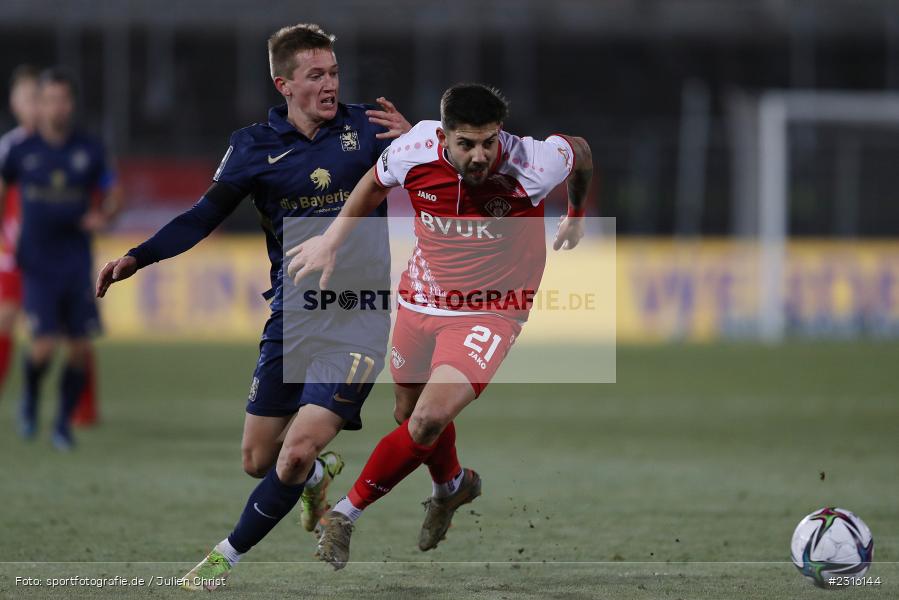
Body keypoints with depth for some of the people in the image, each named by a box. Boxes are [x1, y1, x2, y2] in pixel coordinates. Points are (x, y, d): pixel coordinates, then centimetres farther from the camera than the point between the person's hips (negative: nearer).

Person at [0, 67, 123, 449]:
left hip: (77, 263, 2)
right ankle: (31, 397, 19)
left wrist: (103, 217, -10)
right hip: (37, 264, -2)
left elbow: (114, 195, 11)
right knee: (44, 346, -13)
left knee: (80, 349, -2)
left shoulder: (89, 150, 2)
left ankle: (64, 423, 16)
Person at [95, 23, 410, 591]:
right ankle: (318, 474, 42)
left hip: (357, 316, -3)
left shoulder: (366, 128, -2)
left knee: (297, 452, -15)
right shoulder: (254, 147, 2)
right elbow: (203, 218, 9)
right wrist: (137, 257, -3)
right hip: (292, 313, 3)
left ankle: (230, 555, 7)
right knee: (259, 460, 6)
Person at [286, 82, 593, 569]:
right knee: (410, 414, 20)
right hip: (420, 300, 4)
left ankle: (346, 513, -5)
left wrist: (576, 216, 17)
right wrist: (331, 240, 9)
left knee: (429, 420, -22)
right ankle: (452, 485, 54)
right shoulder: (414, 152, -20)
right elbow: (374, 184, 6)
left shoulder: (530, 167, -26)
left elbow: (579, 151, -1)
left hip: (490, 312, -4)